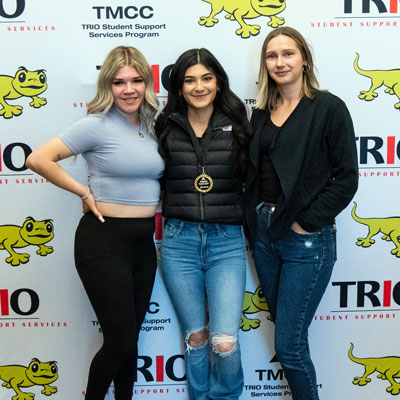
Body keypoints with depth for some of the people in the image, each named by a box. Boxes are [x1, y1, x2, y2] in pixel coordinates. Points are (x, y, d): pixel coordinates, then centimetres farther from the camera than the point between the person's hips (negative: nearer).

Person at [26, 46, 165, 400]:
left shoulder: (152, 125, 8)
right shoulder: (97, 125, -11)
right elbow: (38, 159, -16)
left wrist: (159, 202, 9)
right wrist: (85, 192, -11)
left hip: (144, 241, 6)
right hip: (104, 241, -6)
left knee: (130, 339, 16)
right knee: (121, 341, -1)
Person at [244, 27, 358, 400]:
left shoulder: (329, 108, -8)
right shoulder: (262, 112, 10)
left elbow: (346, 177, -11)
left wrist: (306, 222, -14)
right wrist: (254, 217, 3)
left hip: (306, 239, -6)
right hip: (263, 232, 6)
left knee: (288, 345, -3)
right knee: (283, 326, 18)